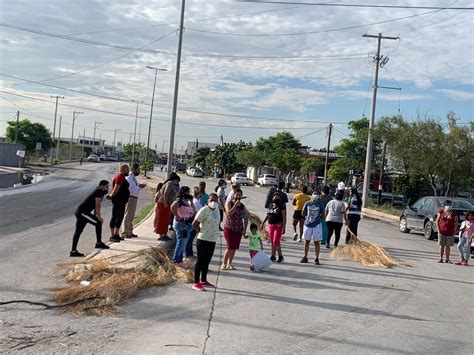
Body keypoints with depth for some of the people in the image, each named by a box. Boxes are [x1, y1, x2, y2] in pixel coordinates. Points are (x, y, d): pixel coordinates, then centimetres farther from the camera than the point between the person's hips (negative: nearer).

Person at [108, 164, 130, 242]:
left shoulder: (122, 177, 17)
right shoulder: (120, 177, -15)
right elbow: (116, 189, -19)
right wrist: (111, 196, -6)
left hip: (122, 201, 10)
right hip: (117, 200, -10)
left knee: (120, 217, 13)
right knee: (115, 217, -6)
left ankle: (116, 234, 22)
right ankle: (112, 236, -3)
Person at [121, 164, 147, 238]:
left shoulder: (134, 178, 16)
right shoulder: (129, 177, -13)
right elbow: (130, 189, -21)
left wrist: (140, 186, 4)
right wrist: (139, 186, -19)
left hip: (134, 198, 10)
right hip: (130, 198, -10)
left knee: (131, 216, 14)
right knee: (128, 216, -5)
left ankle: (130, 232, 22)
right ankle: (125, 232, 0)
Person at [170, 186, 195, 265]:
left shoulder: (186, 201, 13)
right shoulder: (179, 200, -16)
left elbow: (192, 210, 15)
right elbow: (172, 207, -33)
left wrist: (191, 201, 6)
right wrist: (177, 216, -23)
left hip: (187, 224, 10)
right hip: (181, 224, -10)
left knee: (183, 243, 16)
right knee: (181, 242, -5)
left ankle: (179, 259, 25)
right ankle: (176, 260, 4)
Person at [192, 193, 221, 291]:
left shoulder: (217, 210, 9)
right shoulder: (204, 210, -15)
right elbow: (194, 224, -17)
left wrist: (217, 233, 10)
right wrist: (201, 231, -7)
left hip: (212, 240, 8)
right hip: (203, 240, -7)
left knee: (207, 261, 16)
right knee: (200, 261, -1)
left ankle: (203, 281, 28)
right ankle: (196, 283, 6)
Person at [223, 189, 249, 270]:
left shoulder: (242, 206, 8)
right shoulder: (229, 203, -2)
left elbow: (246, 218, 13)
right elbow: (229, 213, -18)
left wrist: (244, 229, 5)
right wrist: (235, 205, -17)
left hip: (238, 230, 4)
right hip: (229, 228, -4)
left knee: (234, 248, 6)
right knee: (230, 247, -9)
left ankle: (229, 264, 19)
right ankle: (224, 264, 5)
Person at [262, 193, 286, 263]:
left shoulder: (281, 206, -7)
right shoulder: (270, 205, 12)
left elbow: (284, 218, -11)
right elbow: (267, 215, 22)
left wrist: (283, 228, -17)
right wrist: (263, 222, 18)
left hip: (278, 226, -6)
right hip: (270, 225, 6)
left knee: (276, 242, -11)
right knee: (272, 242, 11)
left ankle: (280, 256, 4)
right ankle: (273, 256, 22)